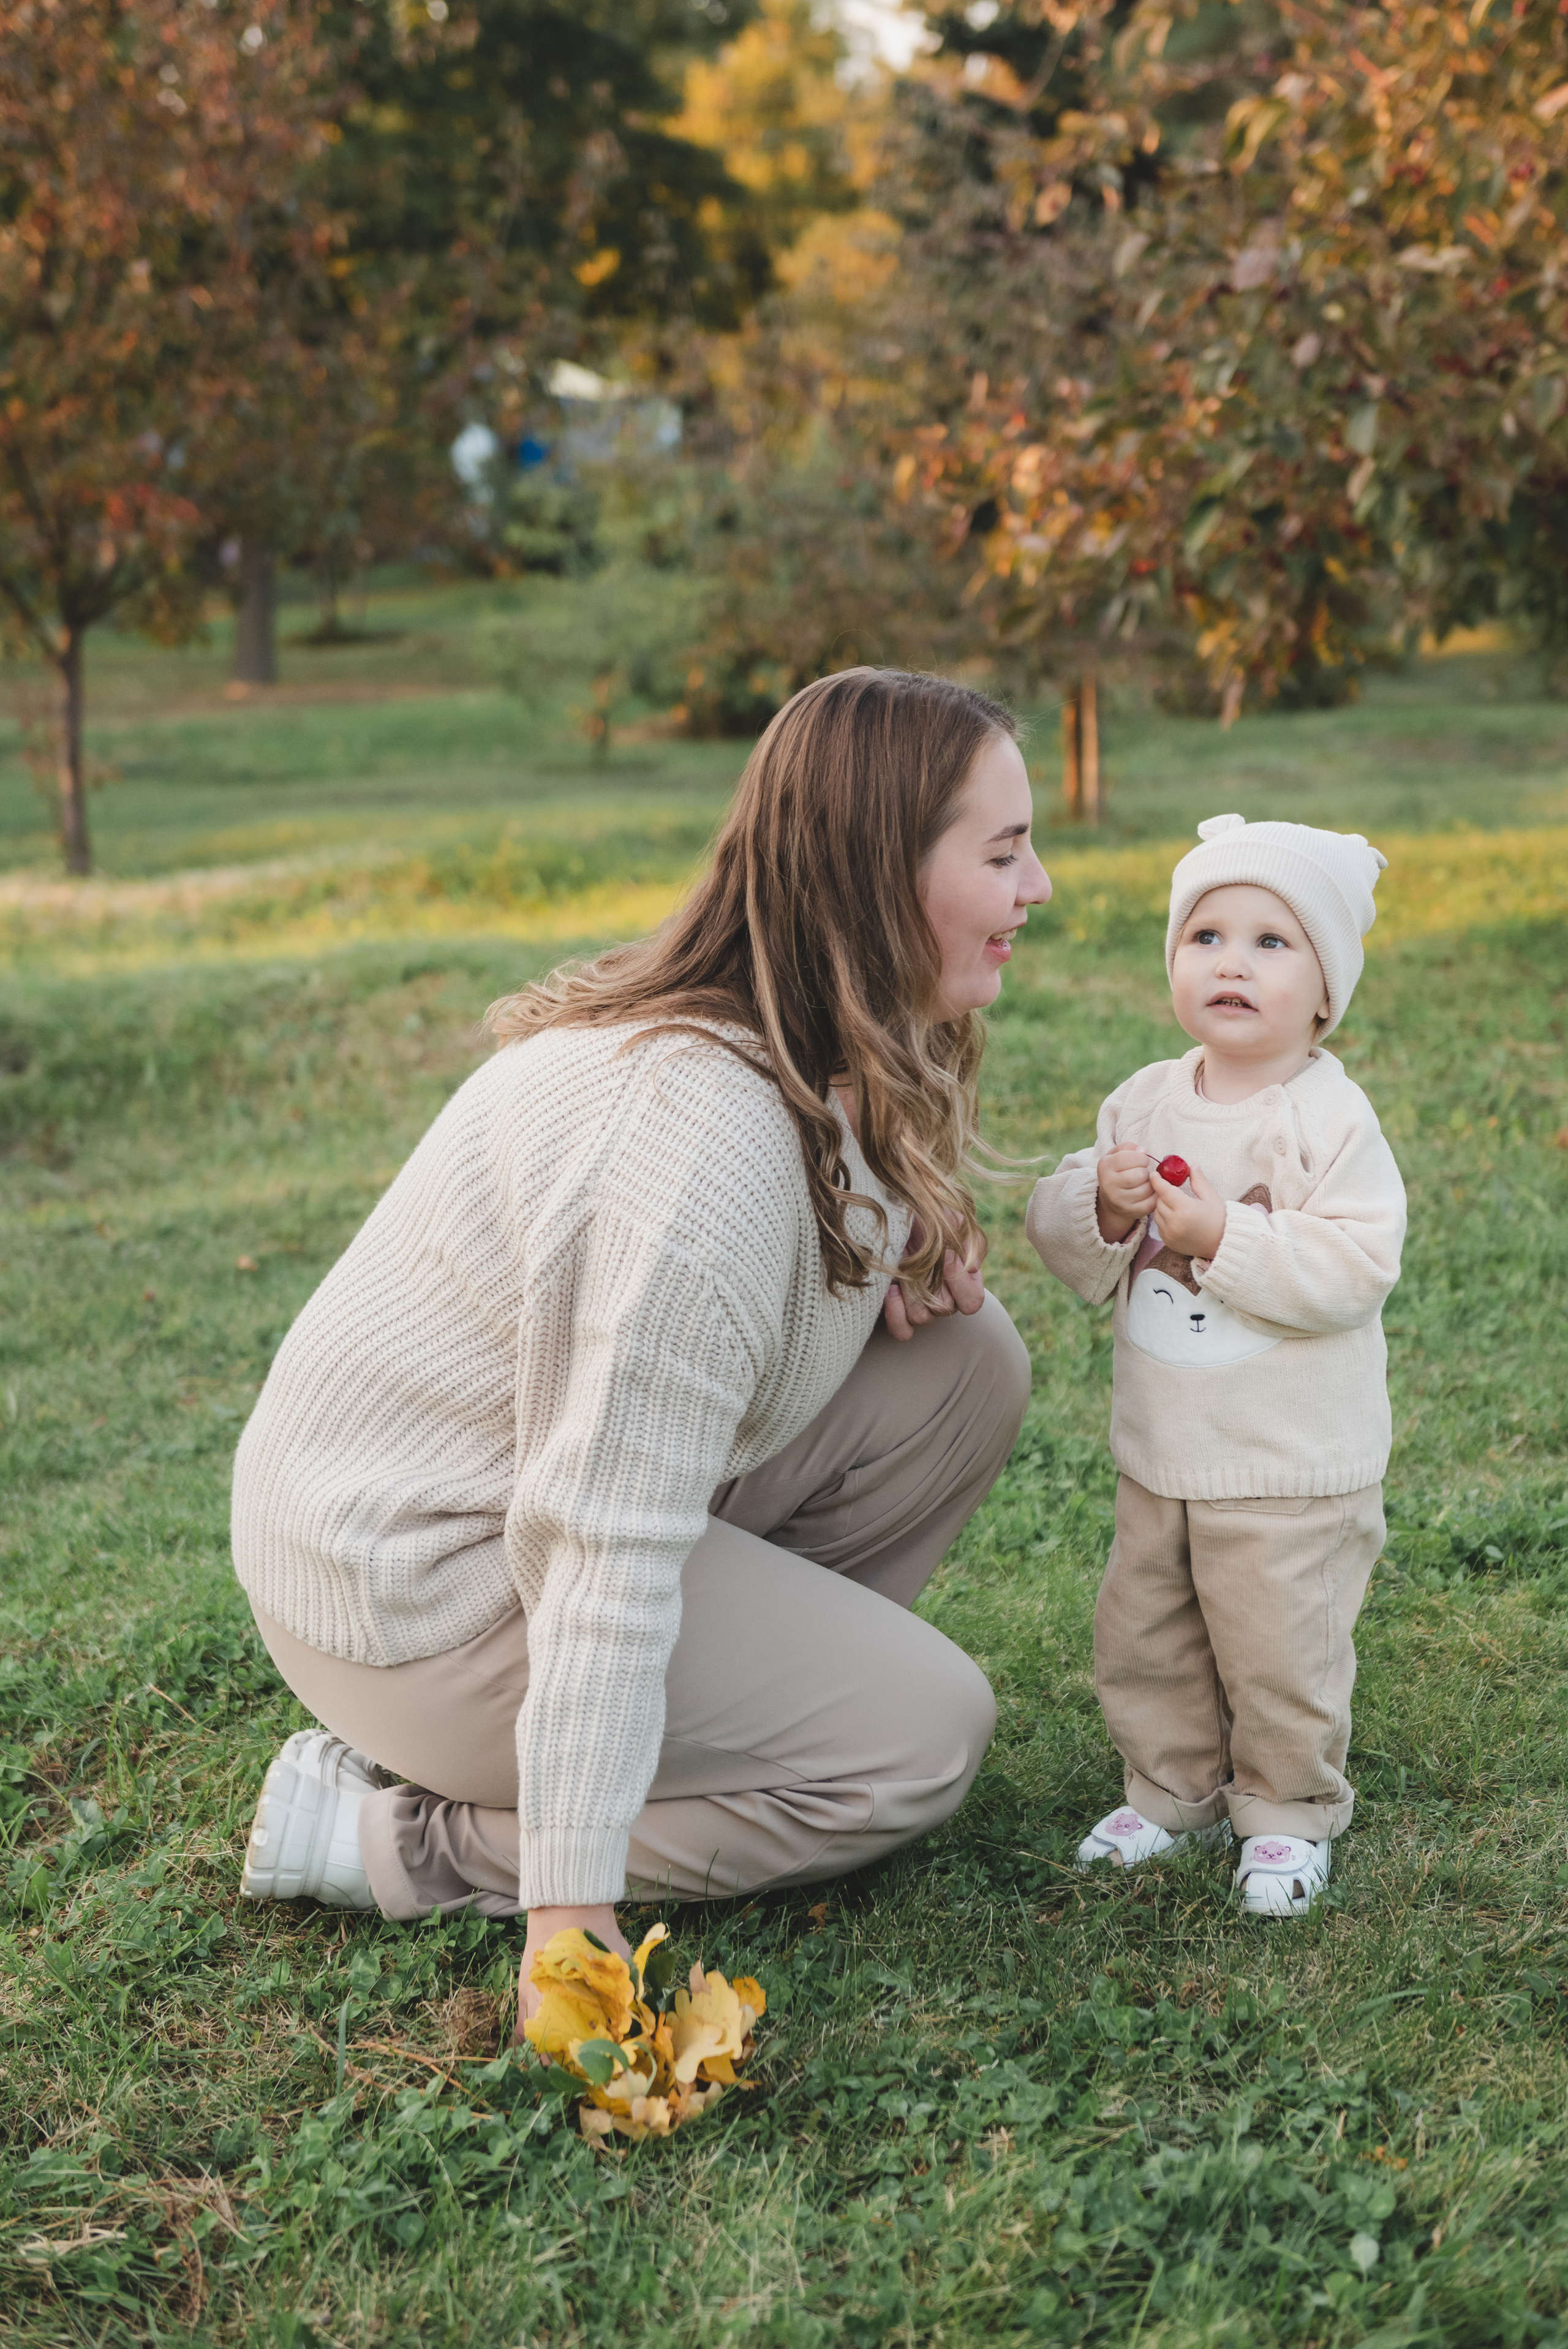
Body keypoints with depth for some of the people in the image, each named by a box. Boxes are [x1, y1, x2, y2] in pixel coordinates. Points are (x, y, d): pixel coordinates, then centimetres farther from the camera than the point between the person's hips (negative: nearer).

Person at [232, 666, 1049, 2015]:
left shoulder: (846, 1062, 0)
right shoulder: (709, 1125, -30)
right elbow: (610, 1536, -31)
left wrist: (902, 1256, -5)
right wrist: (572, 1903, -28)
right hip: (417, 1585, -9)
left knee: (967, 1360, 0)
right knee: (926, 1732, -9)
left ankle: (731, 1696, 9)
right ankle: (406, 1835, -5)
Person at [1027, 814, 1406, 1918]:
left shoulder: (1329, 1116, -15)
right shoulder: (1145, 1101, 2)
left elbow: (1357, 1269, -23)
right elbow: (1060, 1237, 4)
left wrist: (1224, 1235, -27)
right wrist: (1103, 1208, -17)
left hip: (1294, 1466, -5)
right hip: (1160, 1452, 6)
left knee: (1281, 1657, 4)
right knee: (1142, 1638, 15)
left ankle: (1290, 1814, 26)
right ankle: (1173, 1791, 35)